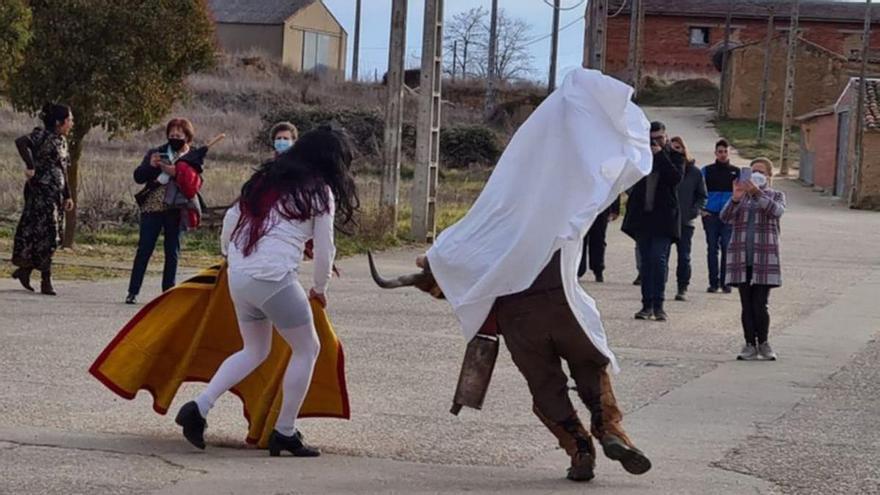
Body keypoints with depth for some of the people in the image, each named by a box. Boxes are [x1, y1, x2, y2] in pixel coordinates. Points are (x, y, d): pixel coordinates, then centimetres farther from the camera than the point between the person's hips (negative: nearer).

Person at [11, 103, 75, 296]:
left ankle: (25, 269, 19)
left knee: (54, 234, 9)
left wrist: (67, 196, 20)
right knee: (46, 234, -9)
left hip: (56, 194, 9)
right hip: (41, 191, -9)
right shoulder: (43, 136, -11)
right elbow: (21, 142, -29)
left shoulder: (61, 141, 16)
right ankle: (46, 281, -4)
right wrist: (30, 166, -27)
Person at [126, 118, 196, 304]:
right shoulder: (156, 153, 7)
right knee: (144, 250, -2)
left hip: (176, 210, 0)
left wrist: (177, 173, -20)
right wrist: (151, 165, -15)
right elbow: (138, 177, 4)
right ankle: (133, 292, 1)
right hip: (152, 207, 0)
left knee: (173, 252, 5)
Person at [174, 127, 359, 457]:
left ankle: (199, 407, 5)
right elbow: (324, 250, -1)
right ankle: (284, 432, 9)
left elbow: (231, 218, 20)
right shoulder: (320, 191, -1)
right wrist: (319, 289, 16)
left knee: (255, 351, 21)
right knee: (307, 349, 10)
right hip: (274, 278, -7)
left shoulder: (267, 180, 16)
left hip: (238, 277, 7)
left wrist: (228, 254, 38)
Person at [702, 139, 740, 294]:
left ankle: (725, 282, 1)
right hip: (710, 215, 0)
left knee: (727, 248, -5)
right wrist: (701, 209, -2)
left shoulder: (736, 172, 10)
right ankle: (713, 282, 6)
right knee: (712, 249, 1)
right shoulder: (707, 171, 9)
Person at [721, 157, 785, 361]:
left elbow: (776, 211, -14)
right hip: (741, 258, 2)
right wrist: (735, 198, -19)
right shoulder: (741, 196, 15)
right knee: (746, 304, 2)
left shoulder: (776, 196, 10)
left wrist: (758, 193, -26)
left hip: (764, 259, -2)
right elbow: (725, 218, -1)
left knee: (760, 304, -6)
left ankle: (763, 342, 10)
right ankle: (750, 344, 8)